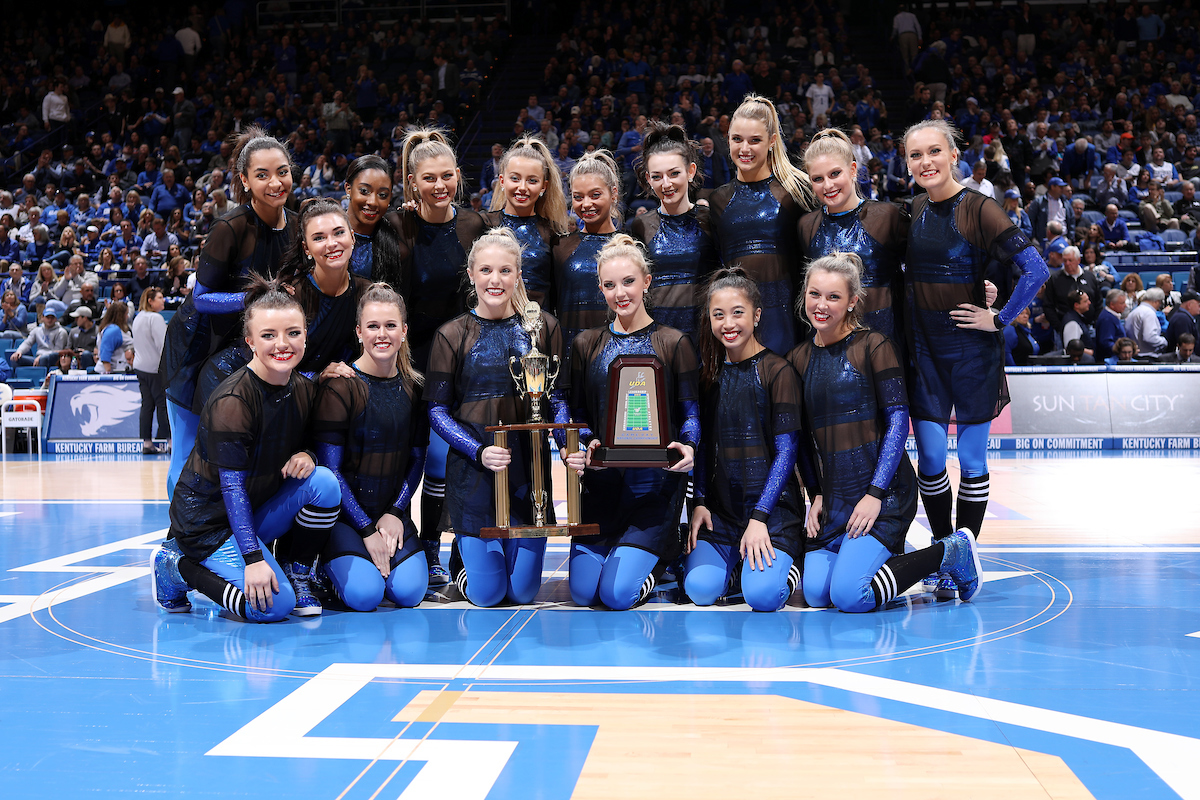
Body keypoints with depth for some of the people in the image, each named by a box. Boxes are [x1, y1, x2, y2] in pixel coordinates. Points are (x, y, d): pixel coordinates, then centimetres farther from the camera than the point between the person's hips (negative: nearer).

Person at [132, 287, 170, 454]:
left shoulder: (138, 318, 15)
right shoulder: (155, 318, -14)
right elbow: (163, 344, -18)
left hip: (140, 366, 9)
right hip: (155, 368, -9)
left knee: (147, 404, 8)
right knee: (163, 404, -4)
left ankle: (146, 443, 7)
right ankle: (169, 441, -3)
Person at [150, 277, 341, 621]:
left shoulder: (304, 390, -3)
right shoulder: (231, 402, -24)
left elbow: (309, 443, 10)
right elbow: (232, 485, -23)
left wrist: (306, 457, -16)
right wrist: (253, 558, -28)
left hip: (260, 507, 6)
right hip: (208, 518, -6)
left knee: (324, 482, -19)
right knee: (273, 605, -22)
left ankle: (298, 573, 0)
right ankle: (178, 565, 1)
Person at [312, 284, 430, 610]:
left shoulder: (413, 387, 5)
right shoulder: (339, 387, -11)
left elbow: (417, 459, 10)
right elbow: (330, 469, -12)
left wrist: (395, 512, -5)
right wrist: (366, 530, -15)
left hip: (392, 512, 4)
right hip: (344, 513, -4)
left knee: (409, 591, -17)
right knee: (365, 595, -22)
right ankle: (329, 567, 10)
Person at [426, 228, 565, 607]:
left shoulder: (543, 327, 5)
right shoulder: (452, 335, 0)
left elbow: (558, 399, 8)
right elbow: (438, 411, 0)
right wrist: (479, 452, -17)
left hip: (529, 465, 2)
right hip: (473, 469, -2)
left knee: (523, 592, 2)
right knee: (487, 594, -3)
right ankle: (464, 551, 30)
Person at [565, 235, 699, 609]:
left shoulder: (674, 343, 2)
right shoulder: (586, 344, 11)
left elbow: (691, 412, 0)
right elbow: (578, 413, 10)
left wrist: (687, 448, -22)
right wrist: (583, 445, -13)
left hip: (655, 480, -3)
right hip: (601, 479, 3)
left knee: (618, 593, -13)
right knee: (583, 590, -7)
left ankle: (661, 554, 19)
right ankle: (620, 549, 26)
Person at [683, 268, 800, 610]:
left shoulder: (778, 372, -6)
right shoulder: (710, 375, 10)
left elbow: (786, 452, -9)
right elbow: (703, 447, 12)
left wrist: (759, 518, -15)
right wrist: (699, 502, -2)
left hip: (772, 504, -4)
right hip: (721, 506, 4)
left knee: (763, 595, -23)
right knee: (700, 590, -17)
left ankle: (792, 560, 11)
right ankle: (739, 559, 16)